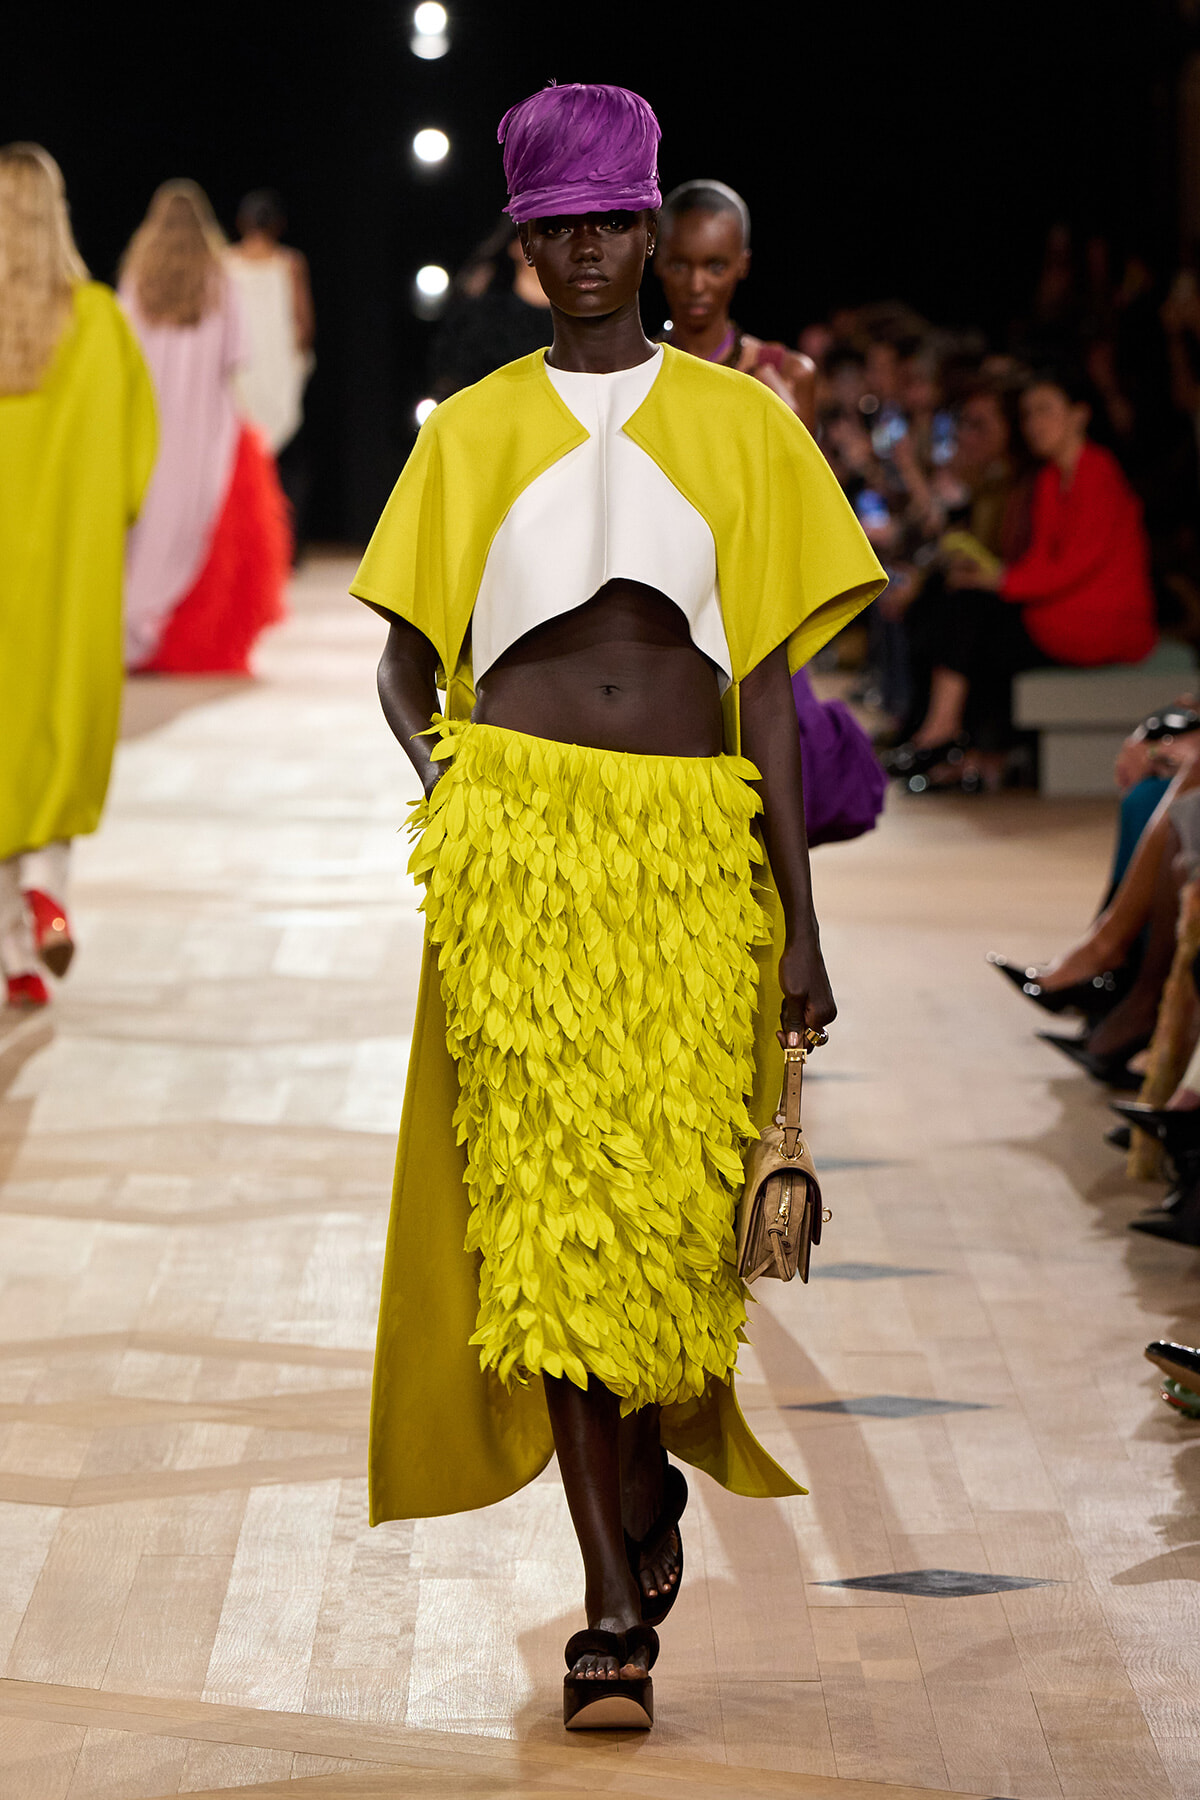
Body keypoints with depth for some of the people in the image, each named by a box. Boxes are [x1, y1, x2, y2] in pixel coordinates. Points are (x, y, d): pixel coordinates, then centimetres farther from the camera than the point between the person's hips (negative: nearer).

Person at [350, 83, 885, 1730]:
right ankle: (615, 1604, -2)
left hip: (696, 842, 0)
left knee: (674, 1194, -3)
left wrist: (799, 916, 0)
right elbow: (407, 667, 13)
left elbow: (768, 681, 5)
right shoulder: (471, 433, 11)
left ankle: (648, 1469, 29)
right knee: (547, 1198, -7)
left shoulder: (738, 424, 9)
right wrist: (447, 782, -9)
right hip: (519, 834, 0)